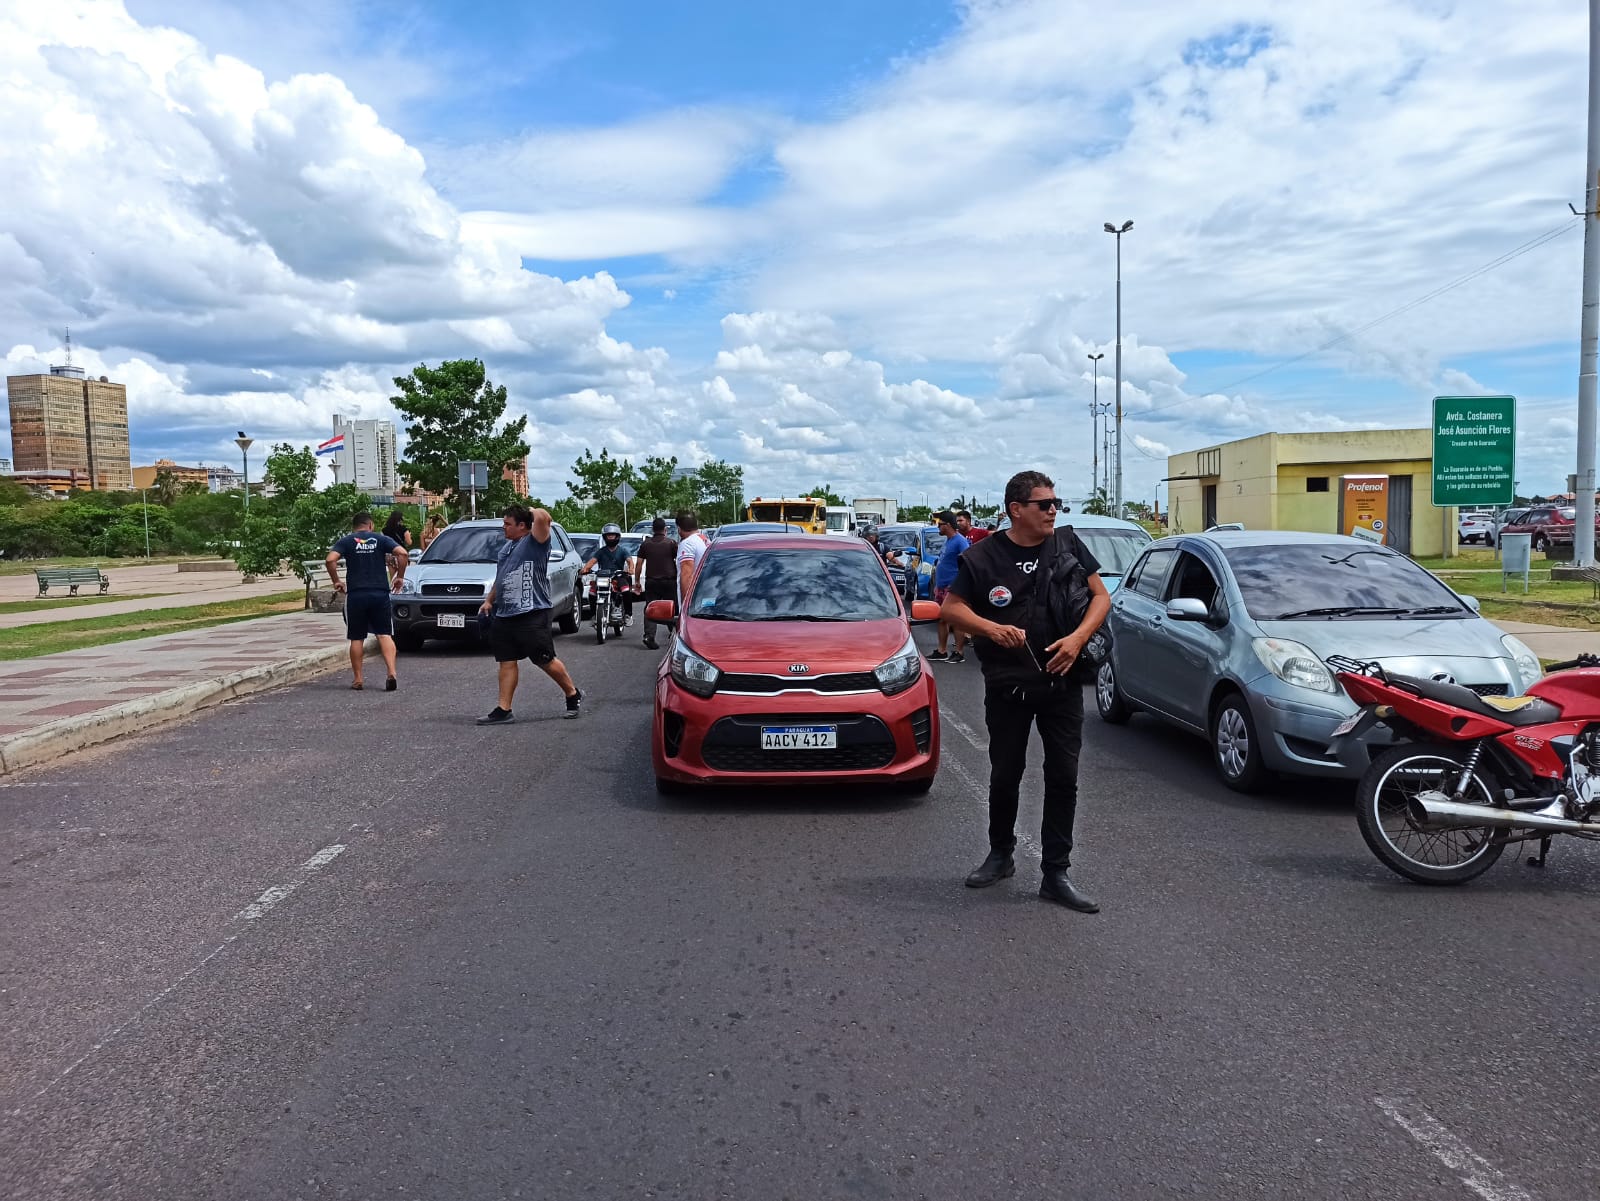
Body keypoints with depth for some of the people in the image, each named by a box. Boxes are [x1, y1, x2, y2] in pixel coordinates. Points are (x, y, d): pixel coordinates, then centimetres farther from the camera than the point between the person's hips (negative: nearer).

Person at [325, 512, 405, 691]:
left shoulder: (346, 541, 6)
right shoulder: (381, 539, 6)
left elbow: (330, 560, -10)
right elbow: (402, 553, -9)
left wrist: (336, 581, 3)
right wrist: (400, 577, 1)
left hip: (355, 594, 0)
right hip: (380, 593, 0)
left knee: (357, 639, 9)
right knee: (385, 635, 1)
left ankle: (357, 679, 12)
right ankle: (391, 673, -15)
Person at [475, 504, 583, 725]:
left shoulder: (534, 542, -8)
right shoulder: (506, 547, 19)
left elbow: (543, 517, -28)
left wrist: (531, 511, -7)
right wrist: (489, 600, 23)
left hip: (532, 614, -8)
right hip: (505, 615, 8)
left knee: (545, 660, -1)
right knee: (506, 662, 6)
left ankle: (573, 695, 18)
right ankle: (503, 709, 9)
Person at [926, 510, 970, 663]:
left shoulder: (960, 541, -13)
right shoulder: (947, 540, 15)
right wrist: (937, 584, 21)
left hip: (953, 588, -10)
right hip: (941, 587, 10)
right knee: (942, 619, 13)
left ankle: (959, 653, 2)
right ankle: (941, 652, 20)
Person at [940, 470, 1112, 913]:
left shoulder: (1068, 544, 3)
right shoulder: (984, 556, -4)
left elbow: (1101, 596, 5)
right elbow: (952, 608, -1)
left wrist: (1078, 637, -12)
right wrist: (992, 629, -19)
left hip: (1062, 681, 1)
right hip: (1007, 683, -1)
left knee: (1063, 777, 1)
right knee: (1005, 774, 11)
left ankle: (1056, 873, 10)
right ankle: (1000, 854, 32)